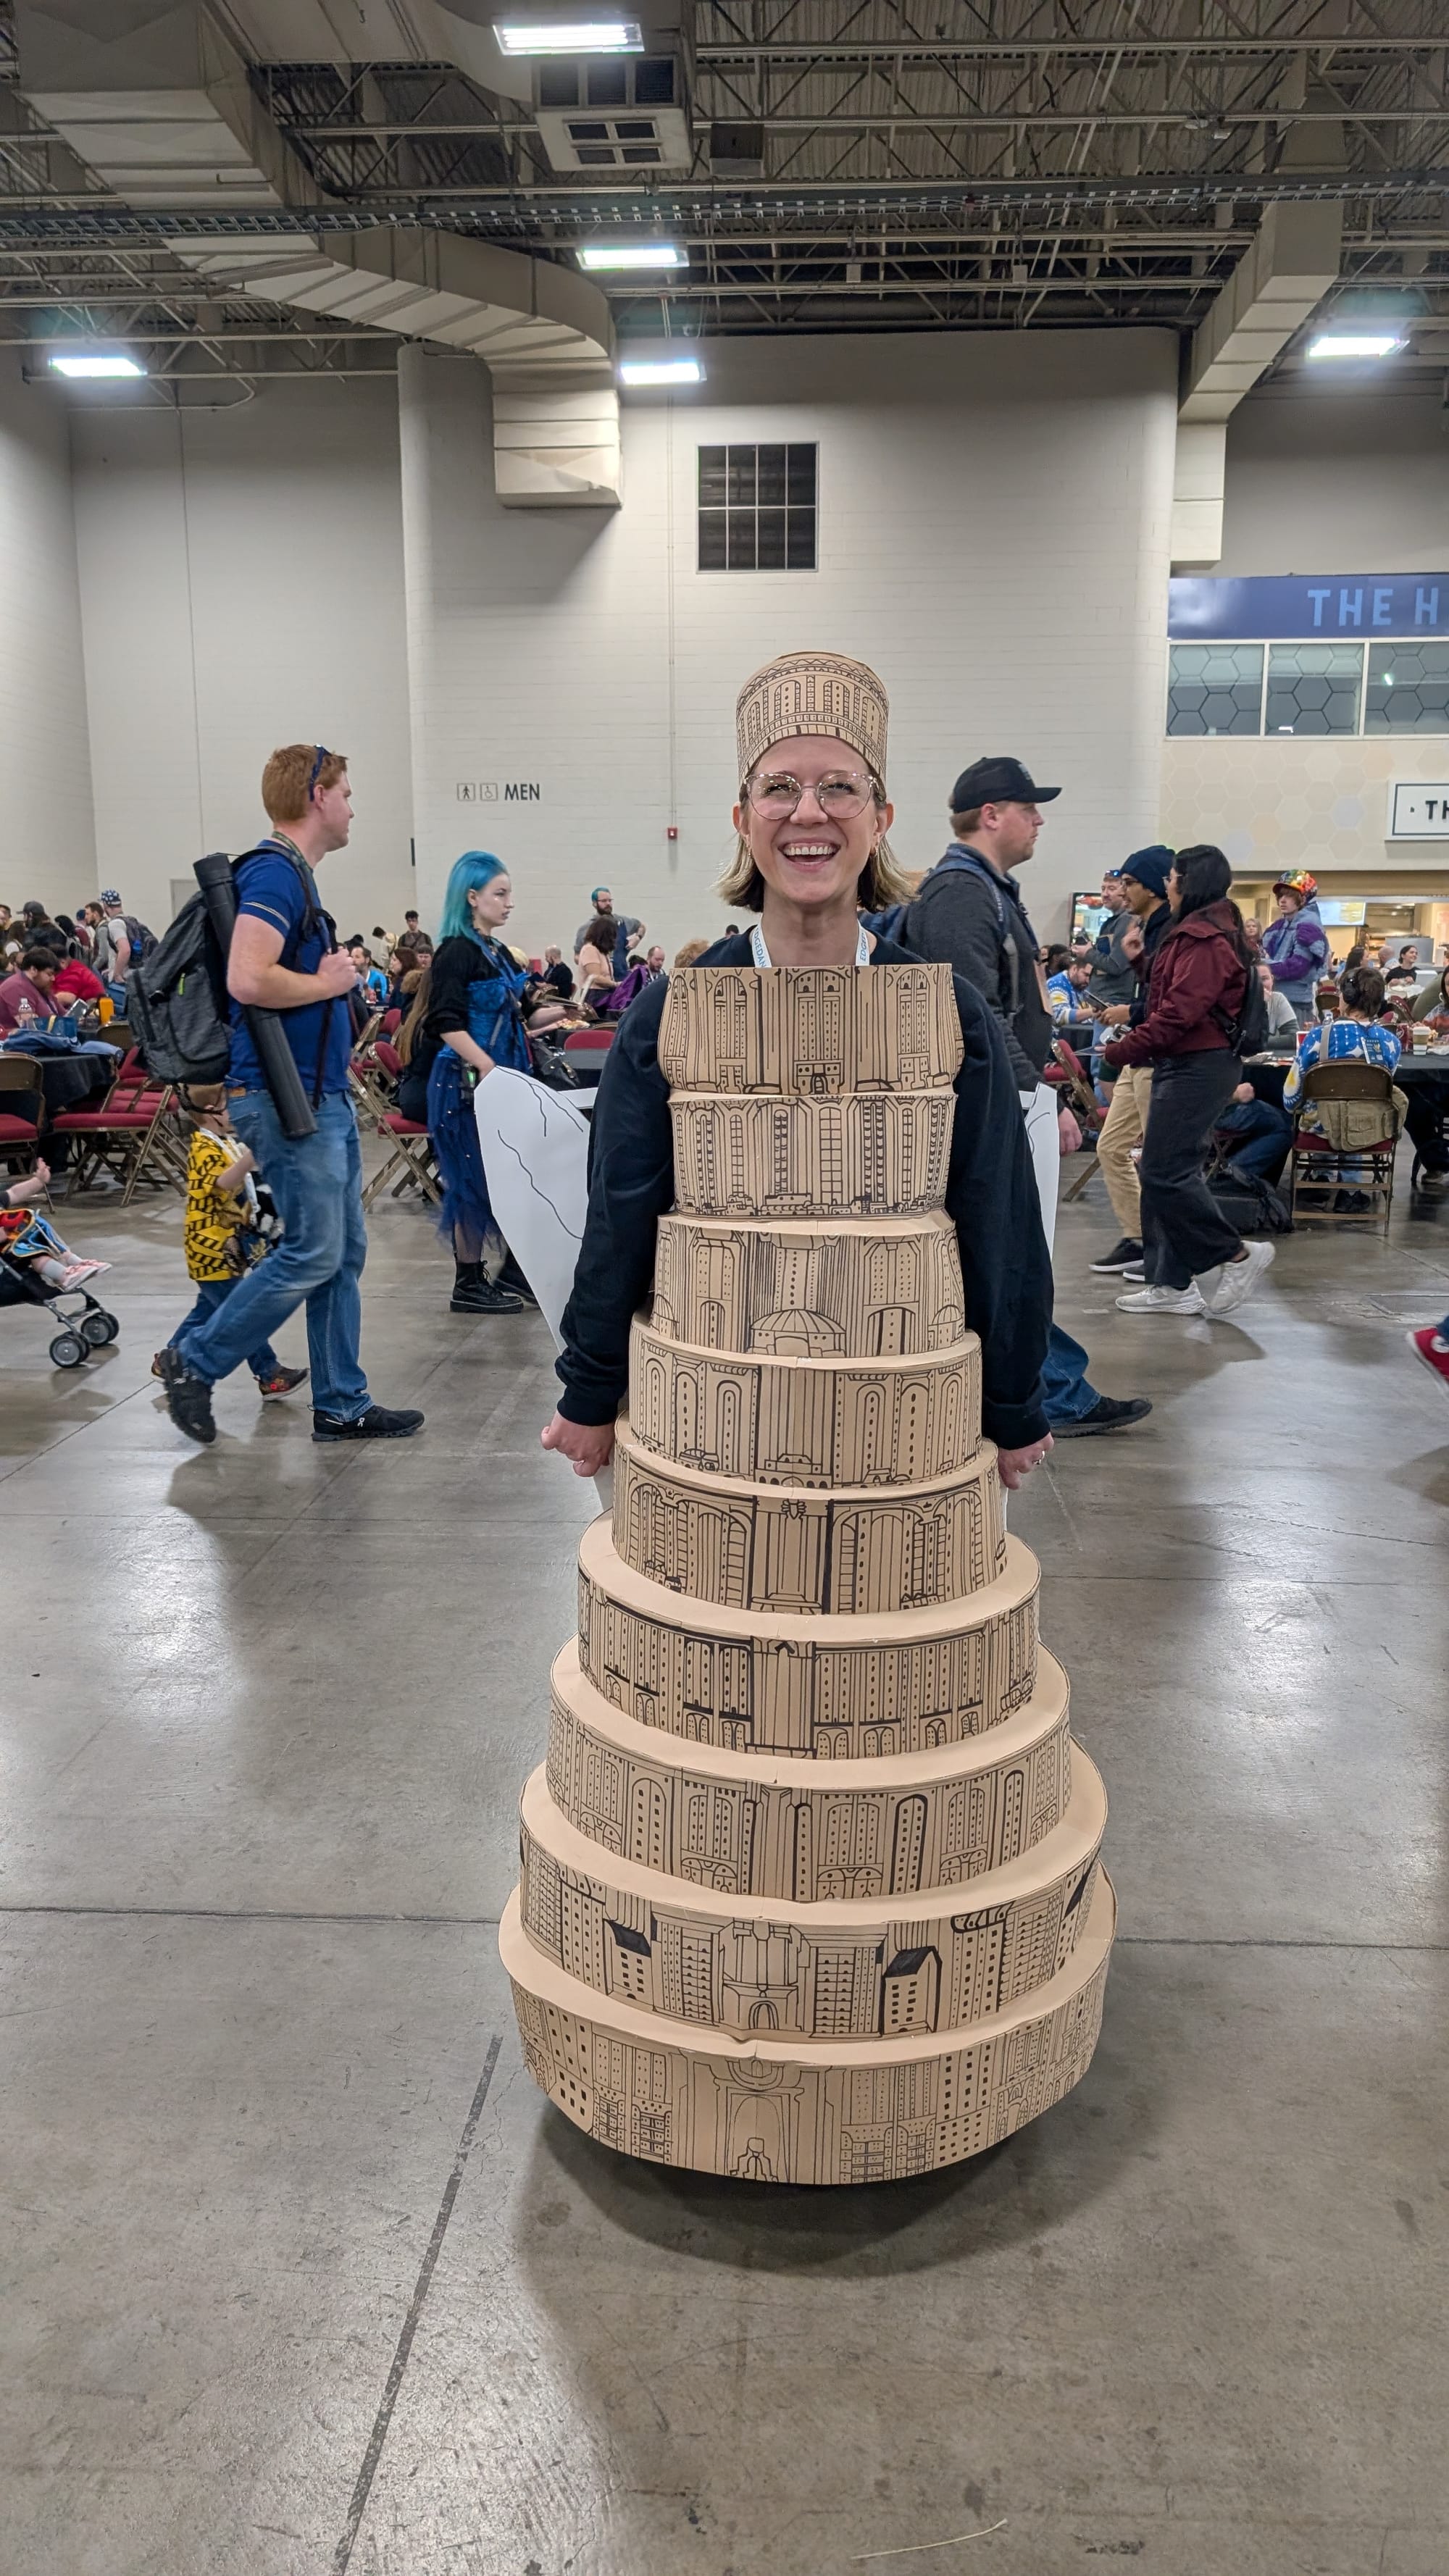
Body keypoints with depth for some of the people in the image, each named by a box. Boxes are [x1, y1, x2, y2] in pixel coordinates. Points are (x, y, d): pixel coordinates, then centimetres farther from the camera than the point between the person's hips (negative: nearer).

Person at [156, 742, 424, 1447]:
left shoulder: (292, 874, 17)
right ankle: (194, 1361, 9)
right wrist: (327, 984, -14)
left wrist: (334, 975, 11)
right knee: (313, 1253, -6)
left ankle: (341, 1404, 18)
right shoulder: (274, 873, -15)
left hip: (324, 1096, 10)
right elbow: (248, 980, -28)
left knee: (344, 1254, 11)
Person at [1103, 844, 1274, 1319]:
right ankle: (1174, 1284, 13)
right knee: (1165, 1172, 9)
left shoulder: (1204, 939, -15)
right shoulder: (1202, 932, 19)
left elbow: (1180, 1012, -22)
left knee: (1164, 1172, -10)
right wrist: (1135, 1041, 6)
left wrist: (1122, 1050, -15)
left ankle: (1237, 1254, 0)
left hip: (1197, 1066, -11)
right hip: (1186, 1063, 11)